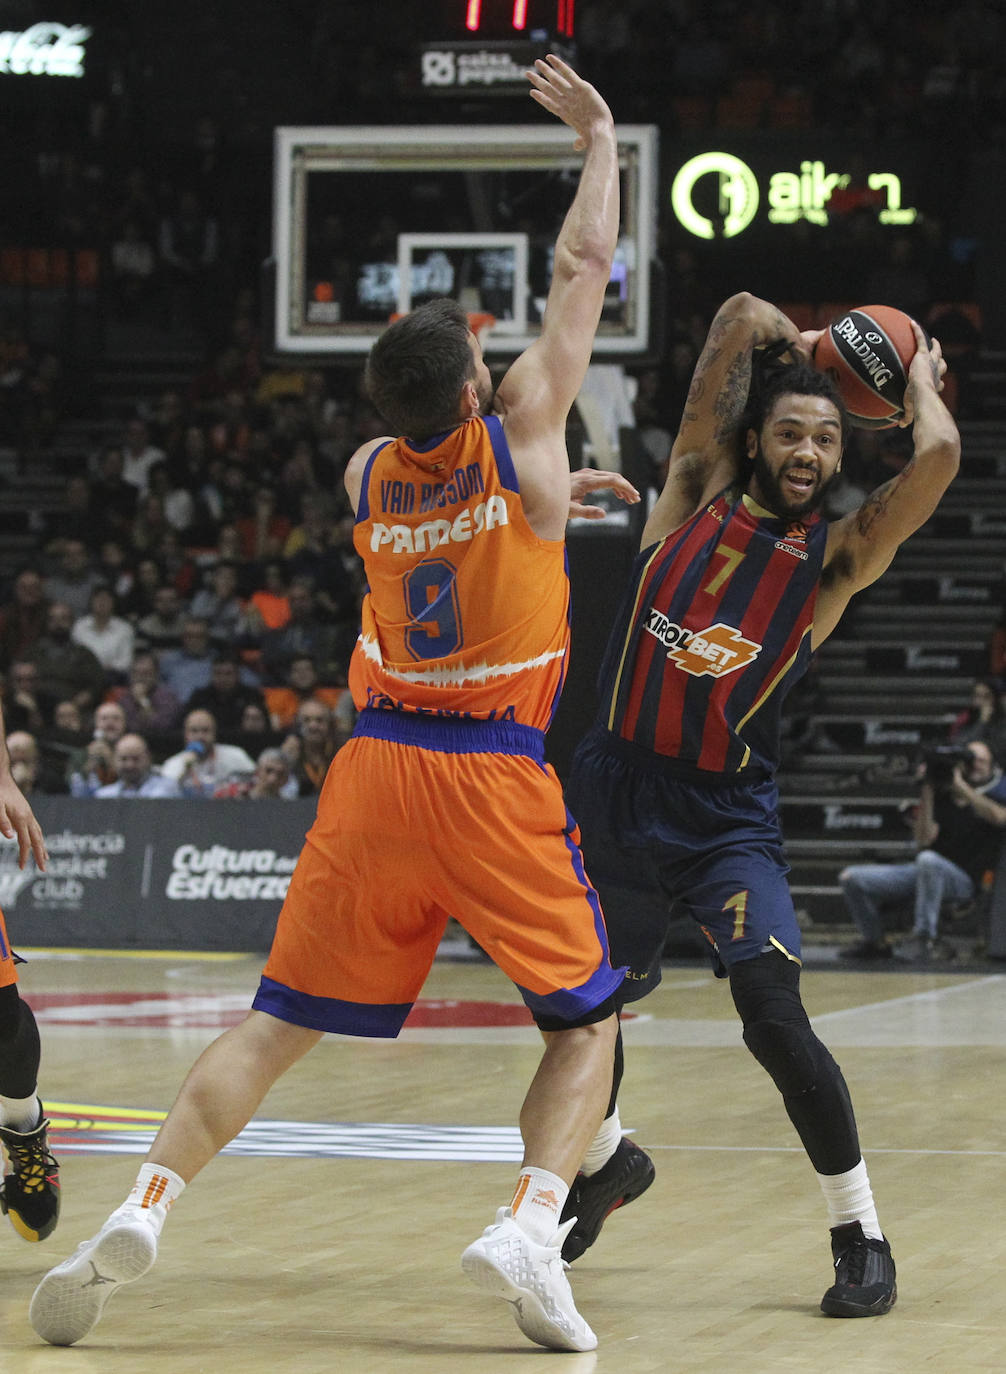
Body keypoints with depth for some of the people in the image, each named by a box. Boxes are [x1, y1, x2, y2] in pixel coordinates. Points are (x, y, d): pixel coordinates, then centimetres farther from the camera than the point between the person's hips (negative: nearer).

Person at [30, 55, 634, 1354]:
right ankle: (529, 1227, -12)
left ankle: (144, 1206, -8)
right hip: (498, 775, -3)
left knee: (277, 1022, 8)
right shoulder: (521, 434, -3)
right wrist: (600, 137, 20)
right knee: (585, 1023, 10)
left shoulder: (365, 474, 7)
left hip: (377, 762, 3)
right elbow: (584, 266, 8)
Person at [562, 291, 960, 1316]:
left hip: (728, 816, -3)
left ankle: (861, 1237, -6)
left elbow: (938, 455, -19)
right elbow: (744, 317, -4)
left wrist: (919, 377, 0)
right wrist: (813, 349, 12)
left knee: (774, 1018, -18)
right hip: (614, 795, 3)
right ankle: (609, 1163, 46)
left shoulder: (837, 559, -3)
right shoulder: (700, 491, 0)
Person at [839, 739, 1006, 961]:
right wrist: (927, 792, -3)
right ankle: (876, 943, 11)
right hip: (921, 871, 5)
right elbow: (924, 840, 0)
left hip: (963, 879, -5)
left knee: (928, 859, -41)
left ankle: (924, 936, -34)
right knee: (851, 878, -3)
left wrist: (962, 786, -16)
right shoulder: (941, 798, 15)